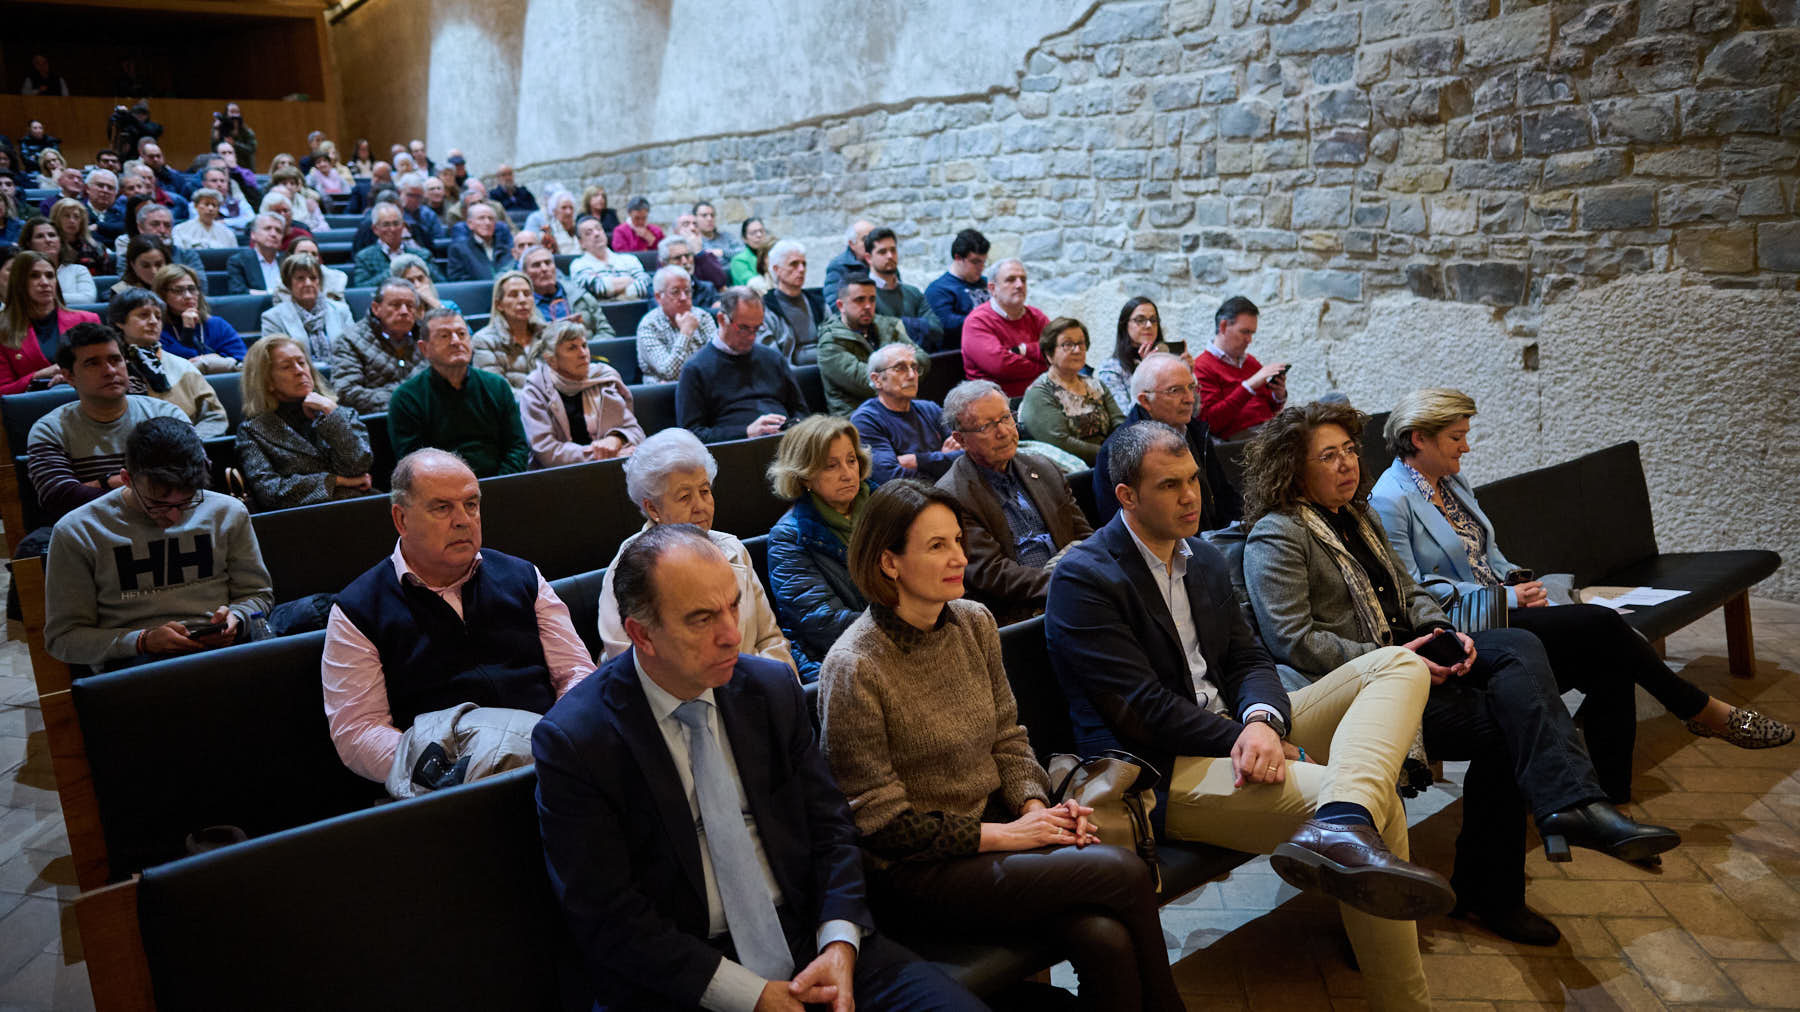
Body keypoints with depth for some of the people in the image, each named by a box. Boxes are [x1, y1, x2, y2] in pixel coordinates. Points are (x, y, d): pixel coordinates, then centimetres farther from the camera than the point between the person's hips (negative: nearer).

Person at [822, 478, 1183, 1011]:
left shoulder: (974, 622, 2)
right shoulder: (855, 669, -17)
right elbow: (881, 821, -14)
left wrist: (1036, 807, -9)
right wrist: (1003, 835, -15)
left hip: (993, 822, 6)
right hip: (914, 871, -6)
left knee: (1107, 940, -21)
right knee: (1124, 871, -19)